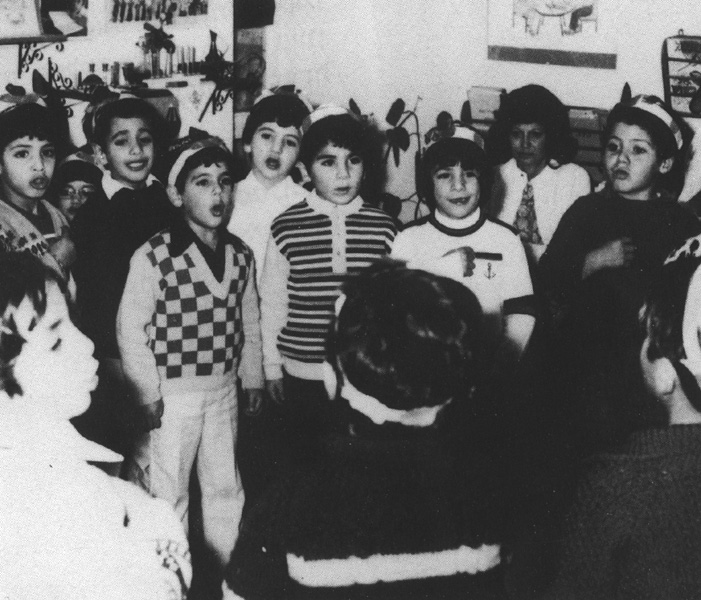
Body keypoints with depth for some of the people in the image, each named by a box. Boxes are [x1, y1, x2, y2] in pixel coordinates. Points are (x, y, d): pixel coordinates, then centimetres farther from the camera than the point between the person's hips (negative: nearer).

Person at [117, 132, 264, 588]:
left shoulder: (241, 255, 2)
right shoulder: (153, 258, -16)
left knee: (226, 487, 17)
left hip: (223, 390, 5)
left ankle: (225, 570, 35)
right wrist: (147, 393, -11)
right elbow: (130, 327, -12)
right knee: (168, 491, 7)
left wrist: (253, 377, 13)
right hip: (172, 393, -5)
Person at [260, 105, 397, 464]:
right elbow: (272, 302, 3)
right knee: (304, 458, 11)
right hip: (303, 374, 0)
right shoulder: (286, 228, -5)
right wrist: (272, 367, 6)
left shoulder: (383, 228, -2)